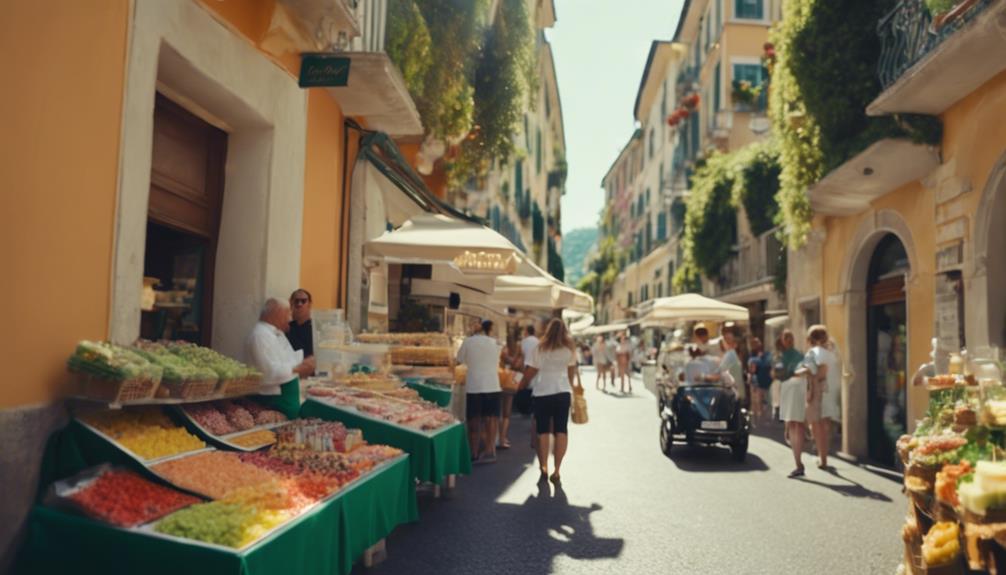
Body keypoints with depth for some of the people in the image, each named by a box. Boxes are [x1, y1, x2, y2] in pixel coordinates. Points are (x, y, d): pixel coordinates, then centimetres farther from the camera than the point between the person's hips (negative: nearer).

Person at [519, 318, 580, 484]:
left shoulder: (540, 349, -3)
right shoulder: (569, 350, 4)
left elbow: (529, 372, -4)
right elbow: (572, 372, 12)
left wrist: (521, 385, 12)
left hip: (542, 392, -1)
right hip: (563, 391, 1)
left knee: (543, 431, 8)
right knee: (561, 430, 3)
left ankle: (543, 468, 3)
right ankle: (556, 471, -2)